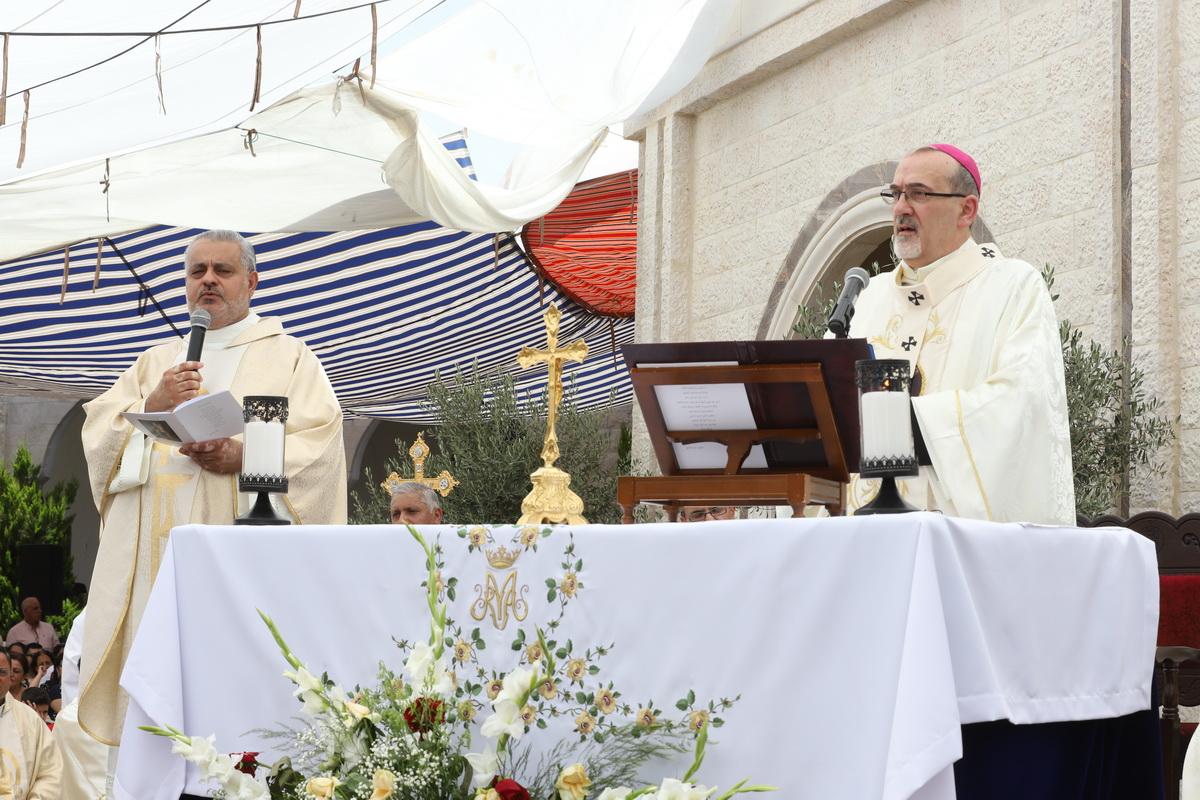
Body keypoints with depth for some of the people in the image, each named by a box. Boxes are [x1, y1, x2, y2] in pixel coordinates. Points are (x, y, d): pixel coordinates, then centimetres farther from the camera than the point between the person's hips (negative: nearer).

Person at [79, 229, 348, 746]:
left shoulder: (288, 356, 11)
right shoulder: (156, 360, 25)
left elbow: (318, 444, -3)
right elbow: (97, 431, 14)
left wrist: (243, 456, -17)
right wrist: (152, 407, -4)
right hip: (154, 544, 4)